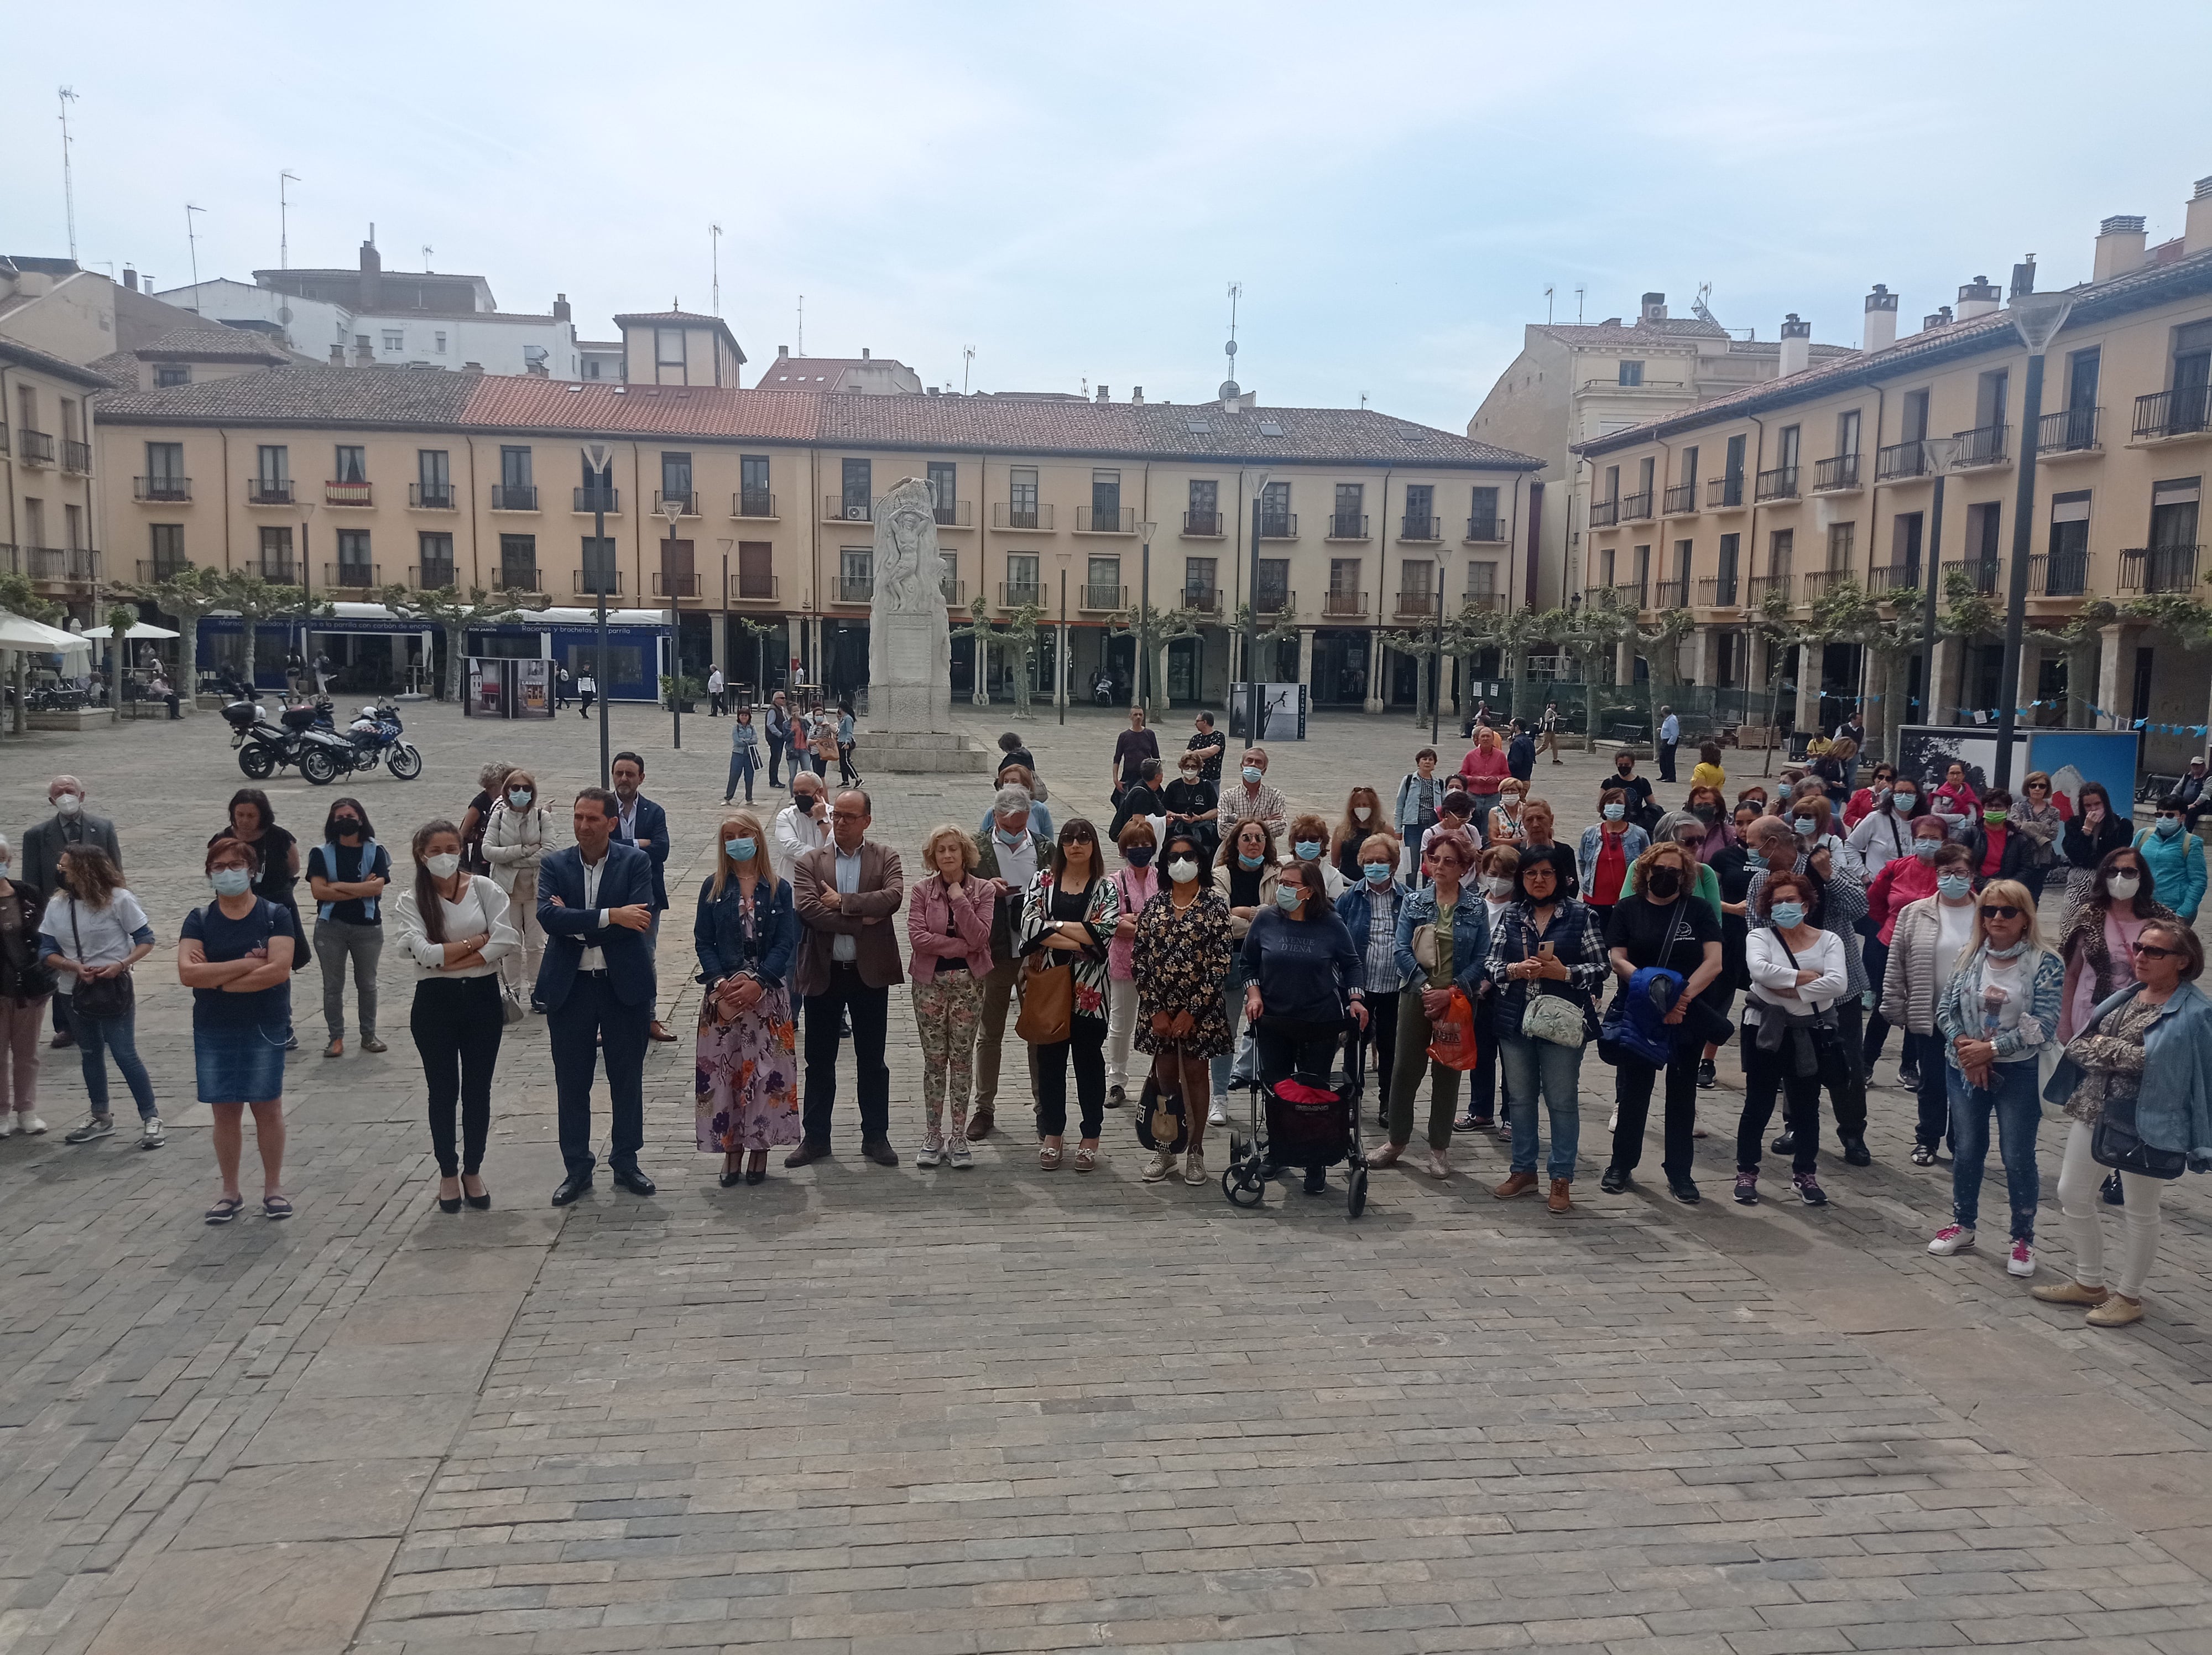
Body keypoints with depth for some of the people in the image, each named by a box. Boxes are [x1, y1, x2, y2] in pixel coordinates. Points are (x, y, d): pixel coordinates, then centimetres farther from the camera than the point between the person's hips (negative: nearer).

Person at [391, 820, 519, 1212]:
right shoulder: (409, 900, -3)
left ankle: (473, 1171, 24)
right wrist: (479, 939, -13)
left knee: (478, 1090, 9)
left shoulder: (484, 888, -2)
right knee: (443, 1091, 8)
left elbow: (508, 941, -14)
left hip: (482, 998, 1)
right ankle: (448, 1174, 23)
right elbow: (423, 952, -17)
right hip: (435, 1002, -1)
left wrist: (449, 958, -14)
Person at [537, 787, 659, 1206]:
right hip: (569, 987, 1)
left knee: (627, 1079, 10)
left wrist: (576, 925, -16)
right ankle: (577, 1168, 22)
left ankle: (625, 1162, 25)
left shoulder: (635, 862, -3)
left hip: (624, 984, -1)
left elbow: (640, 918, -17)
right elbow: (549, 916, -16)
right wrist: (611, 916, -23)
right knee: (571, 1083, 9)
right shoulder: (554, 865, 1)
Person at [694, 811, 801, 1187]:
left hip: (767, 993, -1)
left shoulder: (778, 889, 4)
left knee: (766, 1070, -2)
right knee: (723, 1070, 0)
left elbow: (787, 942, -2)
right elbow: (703, 941, 2)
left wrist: (758, 982, -15)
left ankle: (760, 1150, 8)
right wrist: (720, 983, -12)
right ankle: (731, 1151, 9)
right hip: (723, 991, 1)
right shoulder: (713, 888, 6)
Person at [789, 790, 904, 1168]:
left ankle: (876, 1136, 20)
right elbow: (809, 909, -13)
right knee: (819, 1061, 10)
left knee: (872, 1060, 9)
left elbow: (893, 896, -17)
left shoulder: (886, 858, 3)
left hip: (870, 972, -1)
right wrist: (862, 920, -17)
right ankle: (815, 1137, 21)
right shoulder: (809, 863, 3)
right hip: (824, 972, 1)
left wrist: (843, 902, -17)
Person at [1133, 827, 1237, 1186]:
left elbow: (1222, 962, -9)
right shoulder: (1155, 904, 5)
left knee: (1195, 1075, 5)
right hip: (1158, 1008, 3)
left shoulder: (1214, 904, -5)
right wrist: (1156, 1009, -6)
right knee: (1165, 1076, 9)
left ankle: (1196, 1151, 15)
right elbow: (1139, 959, 3)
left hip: (1200, 1008, -3)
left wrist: (1192, 1011, -12)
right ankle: (1165, 1149, 20)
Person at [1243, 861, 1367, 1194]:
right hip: (1273, 1023, 2)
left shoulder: (1331, 925, -4)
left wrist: (1355, 999, -5)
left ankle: (1316, 1167, 13)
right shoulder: (1265, 922, 0)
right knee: (1275, 1090, 8)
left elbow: (1351, 964, 7)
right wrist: (1254, 993, -5)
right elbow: (1249, 964, 10)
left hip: (1320, 1025, -2)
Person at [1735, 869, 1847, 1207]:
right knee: (1758, 1104, 4)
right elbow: (1760, 970, -22)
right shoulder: (1760, 937, 0)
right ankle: (1746, 1174, 15)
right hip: (1766, 1030, -2)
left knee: (1806, 1106, 10)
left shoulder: (1828, 940, 3)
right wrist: (1807, 977, -17)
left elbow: (1837, 983, -13)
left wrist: (1791, 991, -18)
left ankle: (1804, 1175, 23)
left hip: (1811, 1033, 2)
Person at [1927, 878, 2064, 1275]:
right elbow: (1945, 1008, 2)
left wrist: (1991, 1049, -17)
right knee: (1966, 1149, 13)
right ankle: (1963, 1225, 28)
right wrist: (1964, 1046, -13)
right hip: (1965, 1068, 4)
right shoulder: (1970, 956, 3)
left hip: (2019, 1073, -3)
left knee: (2018, 1157, 0)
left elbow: (2043, 1025, -15)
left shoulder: (2046, 964, -9)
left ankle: (2023, 1239, 16)